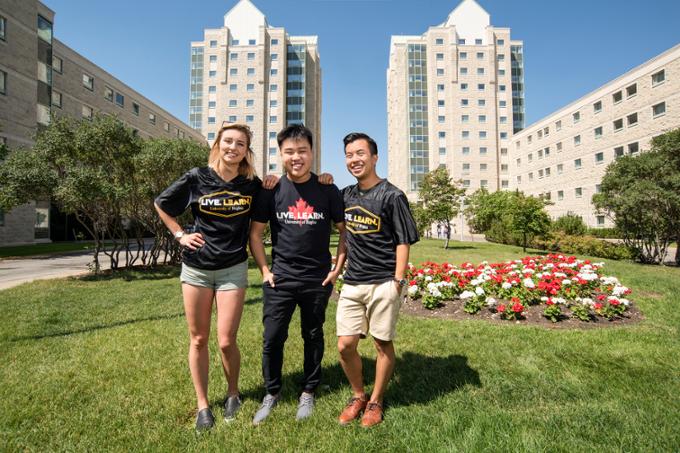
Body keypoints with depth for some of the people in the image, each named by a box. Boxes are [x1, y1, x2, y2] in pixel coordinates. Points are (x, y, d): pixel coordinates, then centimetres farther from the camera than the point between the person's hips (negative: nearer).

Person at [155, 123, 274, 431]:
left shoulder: (252, 185, -4)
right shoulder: (197, 178, -5)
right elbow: (161, 204, 10)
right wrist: (180, 235, 2)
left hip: (233, 269, -1)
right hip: (196, 268, 1)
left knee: (226, 341, 0)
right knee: (198, 339, 10)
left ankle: (232, 393, 28)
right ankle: (202, 405, 28)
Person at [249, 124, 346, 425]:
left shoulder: (328, 191, -3)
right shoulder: (271, 191, -2)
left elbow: (344, 230, 4)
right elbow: (255, 233, 4)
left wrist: (338, 268, -2)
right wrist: (264, 270, -2)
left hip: (318, 280, 0)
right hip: (280, 279, 1)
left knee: (313, 337, 13)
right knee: (272, 338, 5)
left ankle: (308, 393, 34)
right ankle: (272, 392, 30)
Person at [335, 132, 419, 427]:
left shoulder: (391, 196, -7)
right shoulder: (346, 195, 8)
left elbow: (403, 242, -7)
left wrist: (397, 282, -12)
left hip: (383, 283, -4)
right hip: (352, 283, 5)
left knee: (383, 344, 9)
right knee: (345, 345, 5)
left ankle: (375, 402, 29)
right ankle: (358, 395, 30)